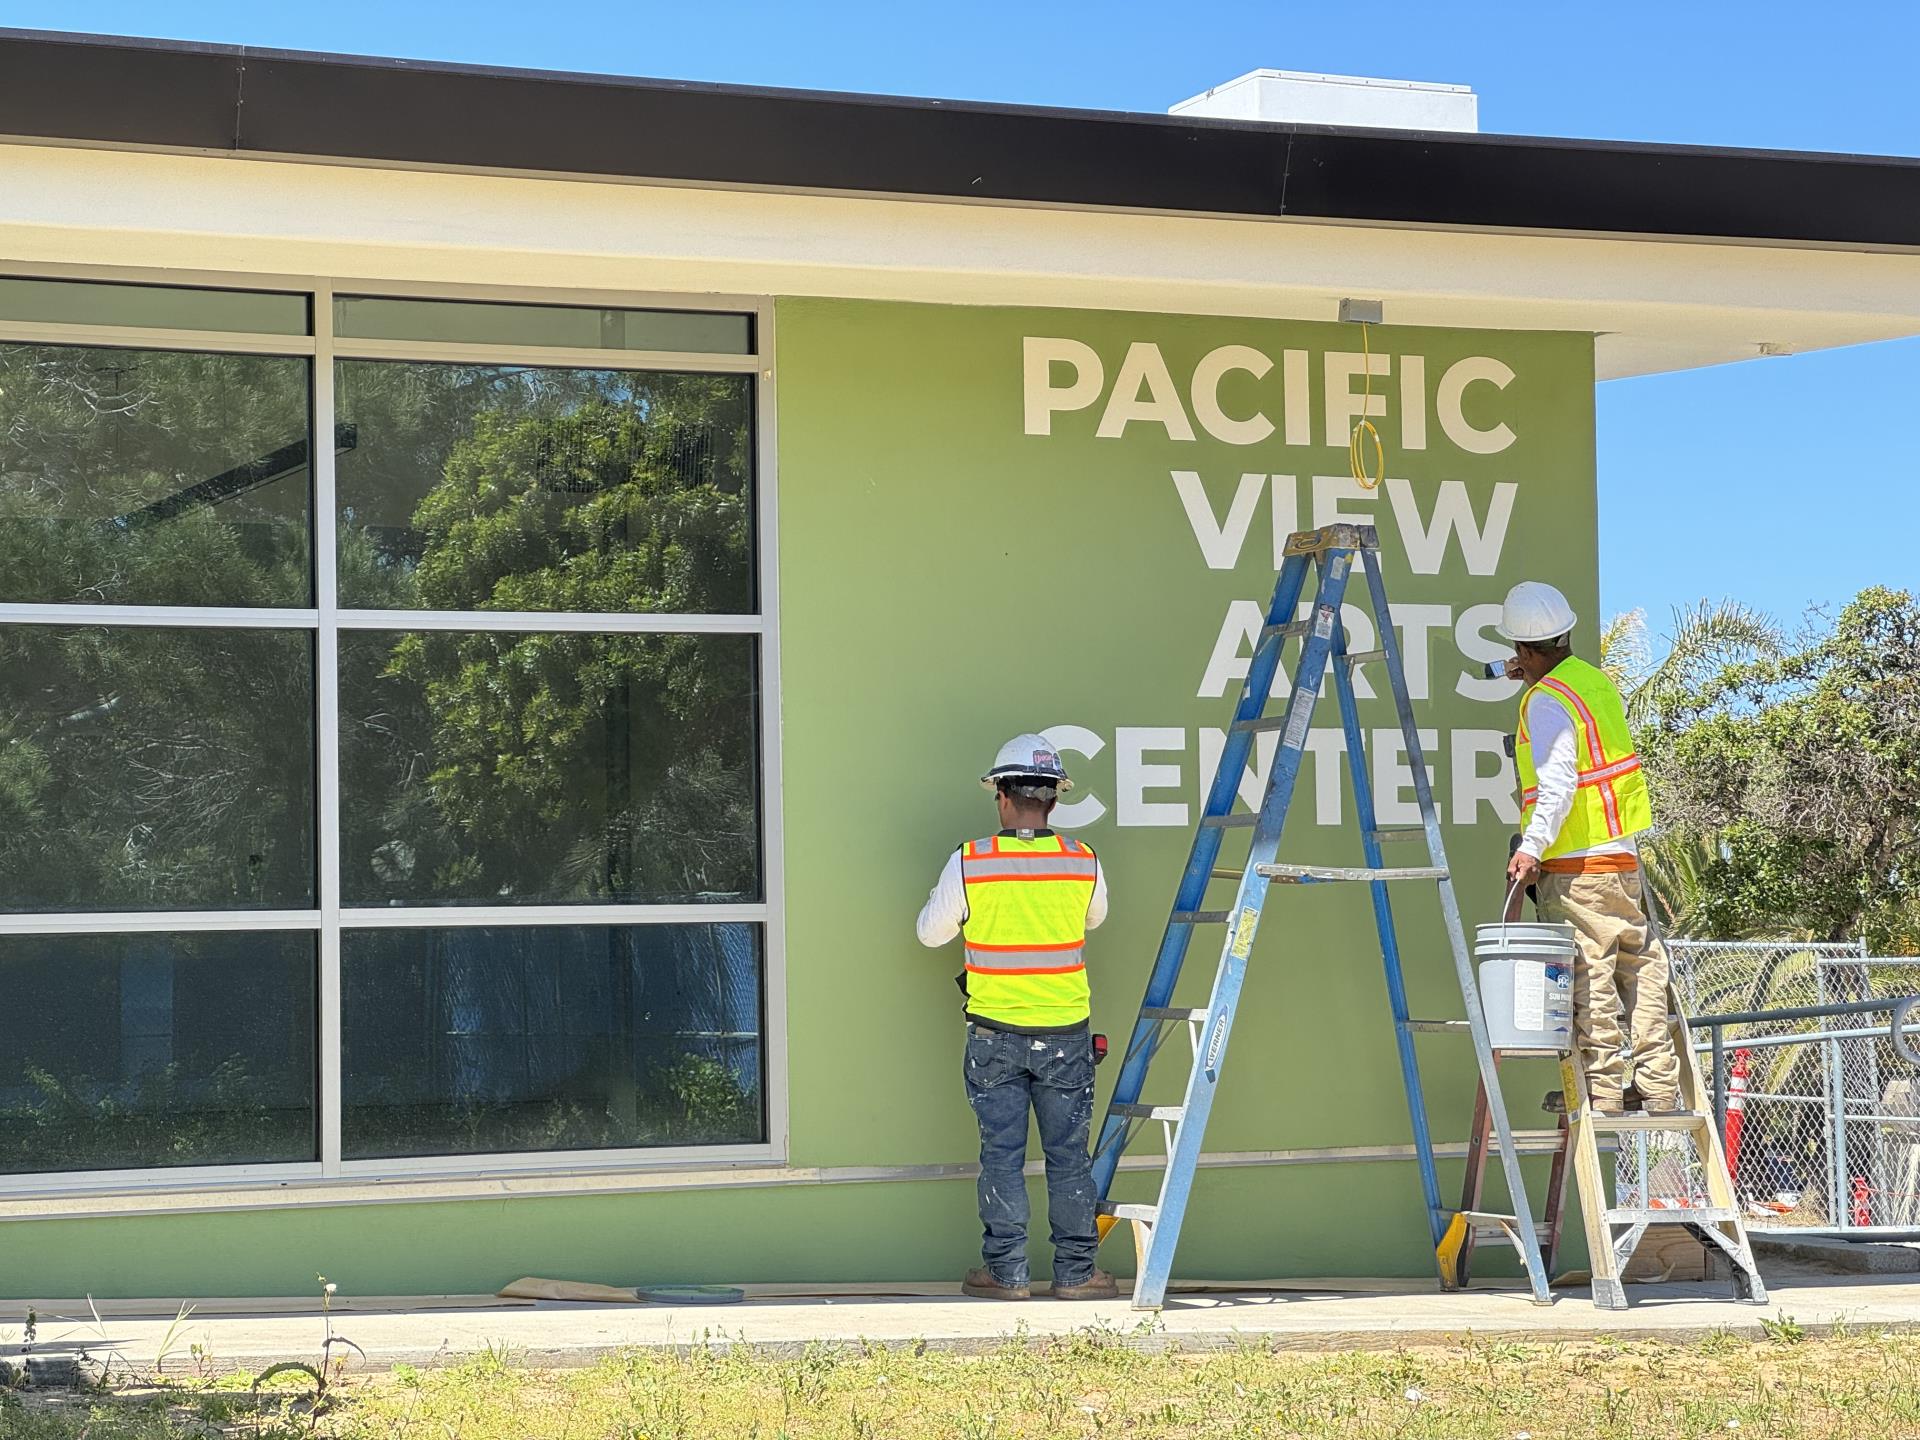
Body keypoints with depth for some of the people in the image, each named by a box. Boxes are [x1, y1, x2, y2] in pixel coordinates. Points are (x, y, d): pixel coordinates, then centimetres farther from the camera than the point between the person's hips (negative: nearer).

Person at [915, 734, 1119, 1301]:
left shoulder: (970, 862, -9)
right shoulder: (1083, 862, -4)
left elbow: (930, 931, 4)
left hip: (994, 1033, -1)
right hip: (1066, 1031, 1)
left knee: (1001, 1154, 6)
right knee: (1068, 1154, 8)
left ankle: (1006, 1272, 9)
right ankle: (1075, 1271, 12)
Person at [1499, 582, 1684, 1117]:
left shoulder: (1546, 702, -12)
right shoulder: (1597, 681, 13)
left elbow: (1558, 783, -24)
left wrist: (1532, 846, -31)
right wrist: (1534, 680, 35)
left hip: (1575, 870, -8)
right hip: (1624, 859, 8)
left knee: (1588, 985, -6)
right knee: (1640, 974, 10)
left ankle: (1602, 1096, -6)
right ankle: (1660, 1091, 13)